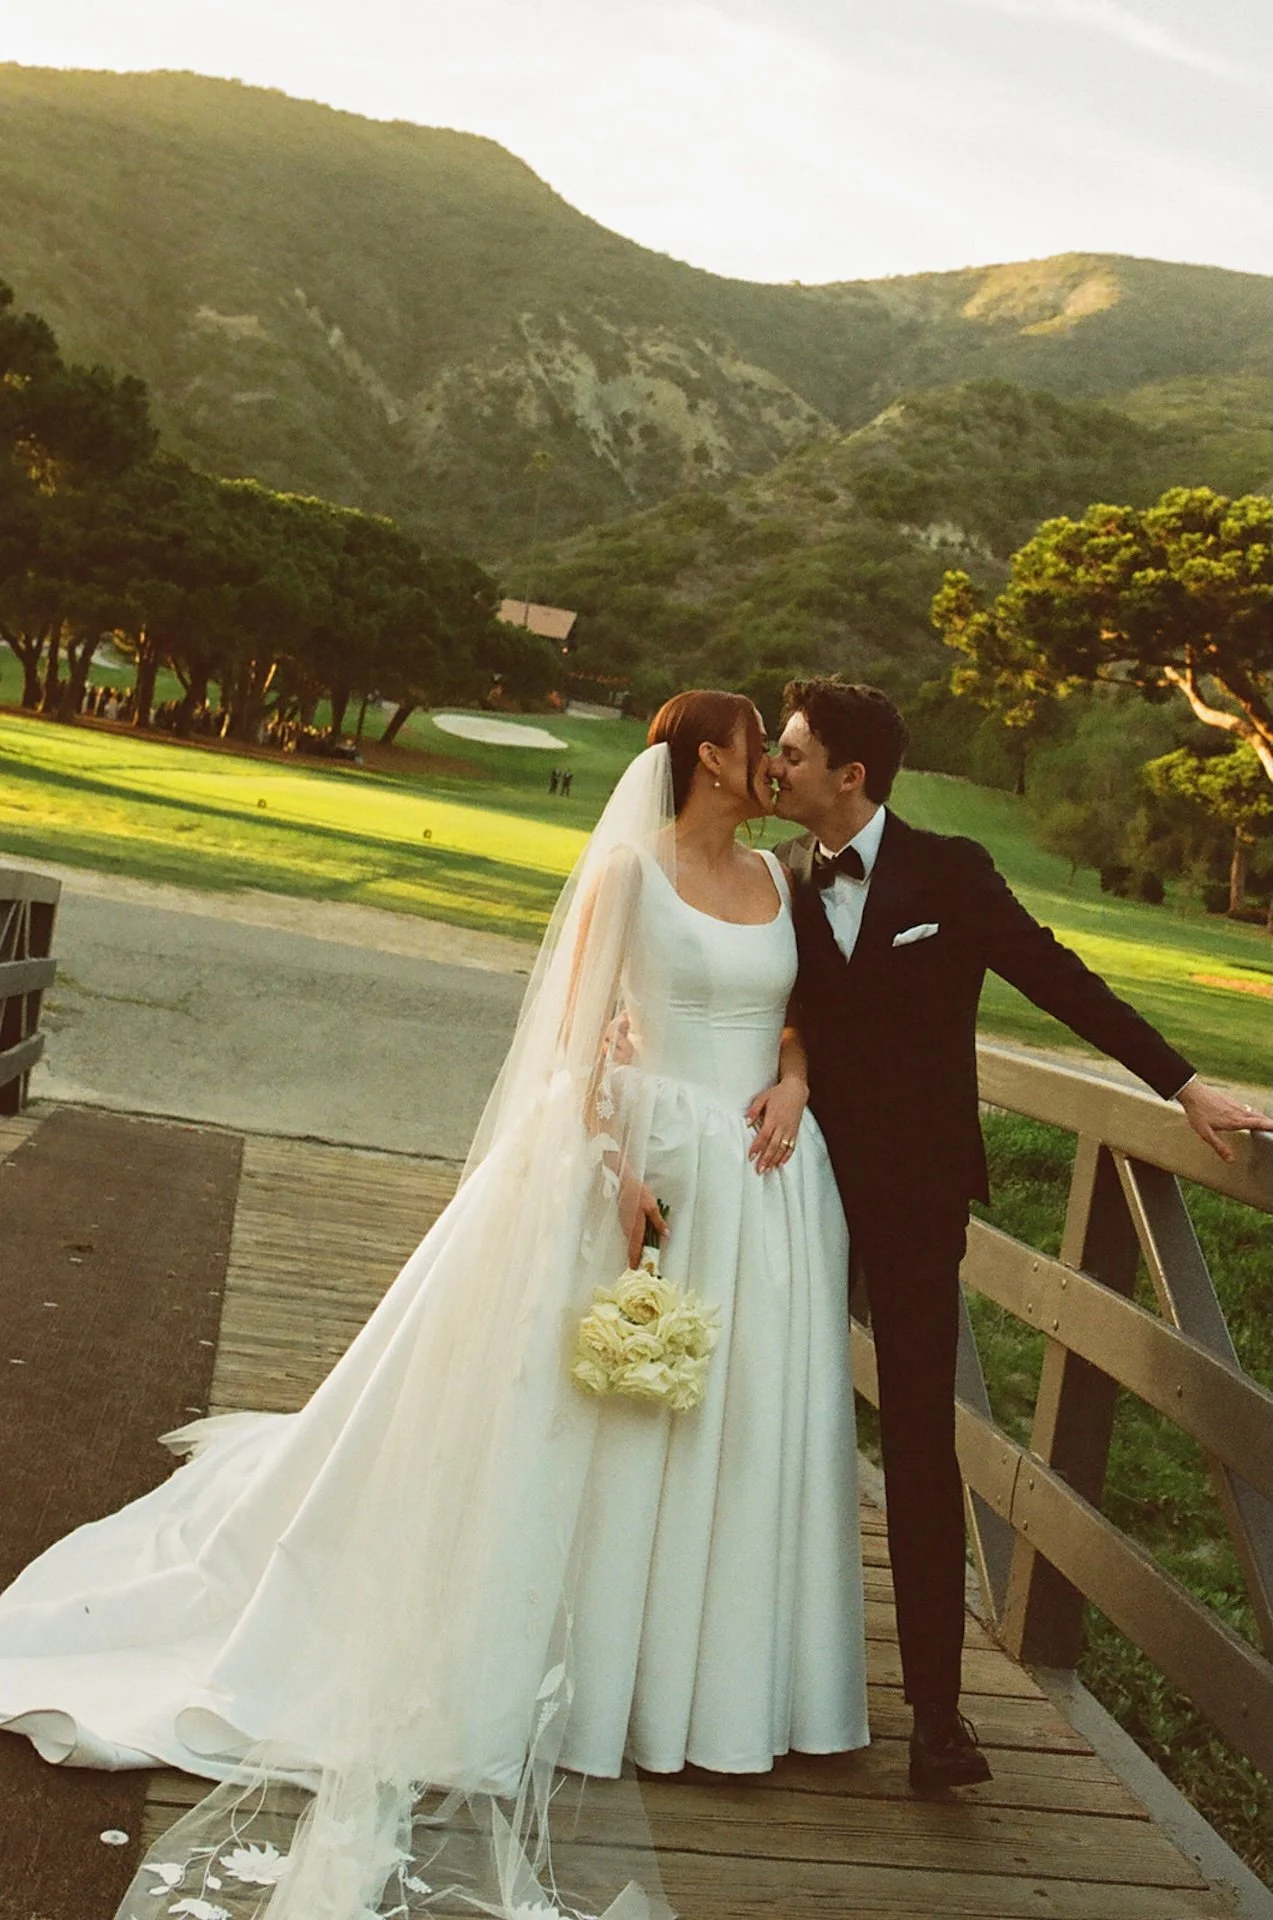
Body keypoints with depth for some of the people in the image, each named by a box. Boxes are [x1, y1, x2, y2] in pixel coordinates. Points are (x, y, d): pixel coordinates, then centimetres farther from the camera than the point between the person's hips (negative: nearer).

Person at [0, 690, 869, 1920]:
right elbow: (582, 1034, -8)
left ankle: (708, 1675, 26)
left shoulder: (775, 878, 12)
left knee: (740, 1425, 11)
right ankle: (582, 1672, 19)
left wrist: (793, 1081, -5)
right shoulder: (629, 871, -6)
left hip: (762, 1176, 6)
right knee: (603, 1429, 3)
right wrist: (621, 1172, -17)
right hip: (652, 1163, -6)